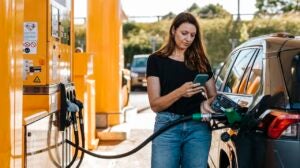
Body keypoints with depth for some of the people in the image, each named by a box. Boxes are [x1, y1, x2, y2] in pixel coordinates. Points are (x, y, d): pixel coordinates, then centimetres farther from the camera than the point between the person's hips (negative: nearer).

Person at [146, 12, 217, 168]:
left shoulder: (201, 61, 12)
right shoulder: (157, 60, 1)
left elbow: (214, 96, 16)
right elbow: (155, 104, -5)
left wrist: (206, 103, -8)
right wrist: (180, 92, -22)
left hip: (198, 128, 3)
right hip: (167, 127, -3)